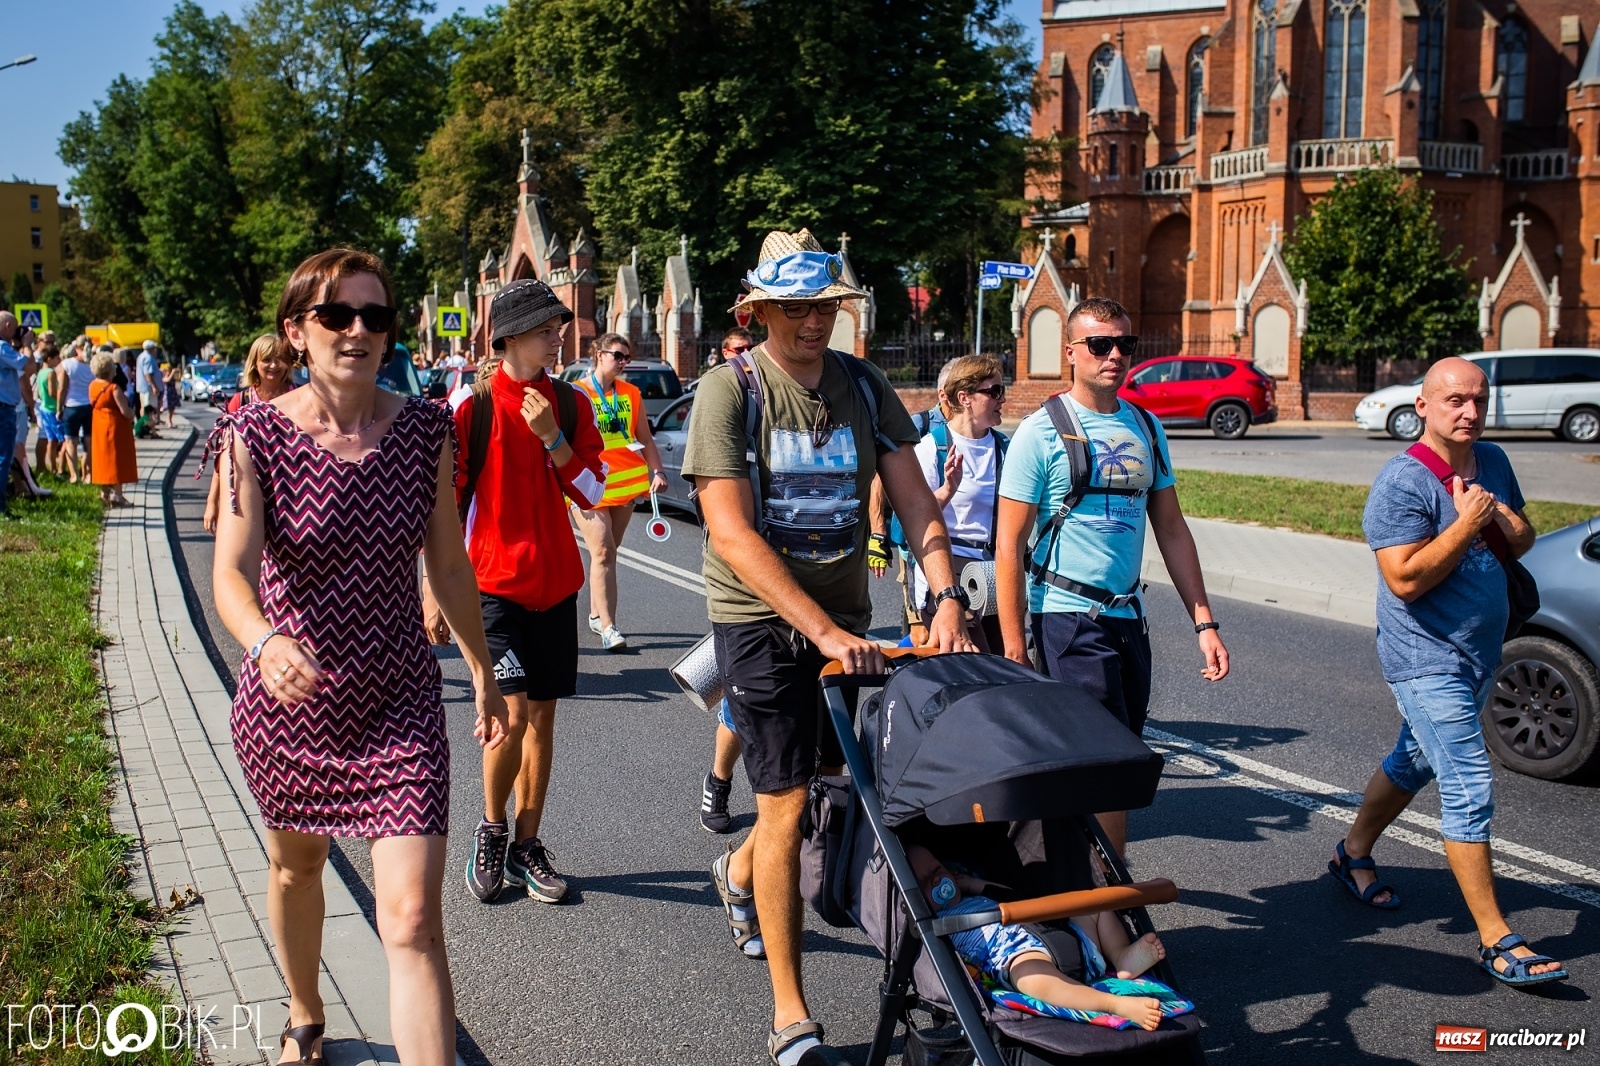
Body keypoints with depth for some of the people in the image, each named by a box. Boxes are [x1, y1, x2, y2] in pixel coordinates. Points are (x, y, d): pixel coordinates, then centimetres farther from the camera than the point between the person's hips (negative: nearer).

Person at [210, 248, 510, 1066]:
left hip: (400, 705, 0)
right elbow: (230, 572, -24)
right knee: (296, 865, 25)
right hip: (287, 701, 1)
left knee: (412, 919, -11)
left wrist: (483, 672, 12)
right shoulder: (256, 435, -12)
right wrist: (265, 642, -45)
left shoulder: (425, 430, -6)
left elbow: (449, 566, 5)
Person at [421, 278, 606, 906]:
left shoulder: (570, 404, 5)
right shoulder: (471, 403, -7)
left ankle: (526, 845, 23)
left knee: (542, 716, 9)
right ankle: (492, 827, 13)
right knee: (512, 714, -13)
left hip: (555, 583, 5)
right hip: (492, 582, -4)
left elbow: (592, 492, 2)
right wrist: (433, 590, -5)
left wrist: (553, 438, -13)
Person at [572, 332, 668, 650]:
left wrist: (657, 471, 2)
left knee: (608, 551, 12)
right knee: (603, 553, -11)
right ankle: (608, 627, -13)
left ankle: (596, 614, 24)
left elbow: (645, 438, 14)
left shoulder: (631, 394, 10)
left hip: (627, 482, 5)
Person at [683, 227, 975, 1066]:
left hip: (846, 617, 5)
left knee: (838, 777, 15)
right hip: (762, 617, -5)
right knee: (786, 802, -6)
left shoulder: (864, 386, 4)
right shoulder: (729, 389, -10)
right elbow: (732, 533, -18)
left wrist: (947, 597, -15)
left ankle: (740, 870, 48)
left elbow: (914, 502, 1)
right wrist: (823, 632, -25)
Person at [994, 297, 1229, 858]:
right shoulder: (1042, 431, -8)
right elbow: (1009, 544, -10)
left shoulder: (1146, 428, 10)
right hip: (1067, 619, -6)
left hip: (1129, 617, 6)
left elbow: (1171, 528, 14)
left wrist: (1204, 622, 7)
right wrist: (1013, 644, -14)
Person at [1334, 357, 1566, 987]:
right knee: (1470, 788, -11)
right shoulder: (1402, 482, -18)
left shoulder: (1493, 462, 7)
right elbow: (1406, 579, -24)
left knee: (1413, 763, 22)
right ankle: (1496, 940, -5)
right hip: (1427, 659, -8)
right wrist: (1466, 523, -23)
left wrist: (1500, 516, -8)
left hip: (1479, 654, 8)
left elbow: (1523, 543, 14)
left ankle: (1354, 854, 43)